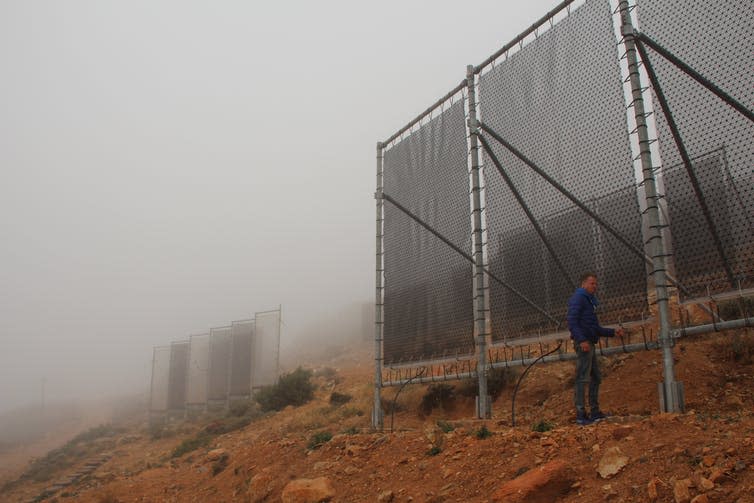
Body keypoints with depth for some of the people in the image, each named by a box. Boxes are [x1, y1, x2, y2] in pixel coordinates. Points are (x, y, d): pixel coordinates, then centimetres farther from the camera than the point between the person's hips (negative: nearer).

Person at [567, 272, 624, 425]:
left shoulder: (589, 301, 25)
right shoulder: (578, 298, -5)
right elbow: (572, 321, -18)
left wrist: (613, 332, 16)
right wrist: (582, 340, -27)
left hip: (589, 344, 10)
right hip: (583, 343, -10)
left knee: (596, 378, 14)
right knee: (582, 378, -11)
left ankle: (594, 412, 21)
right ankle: (581, 414, -11)